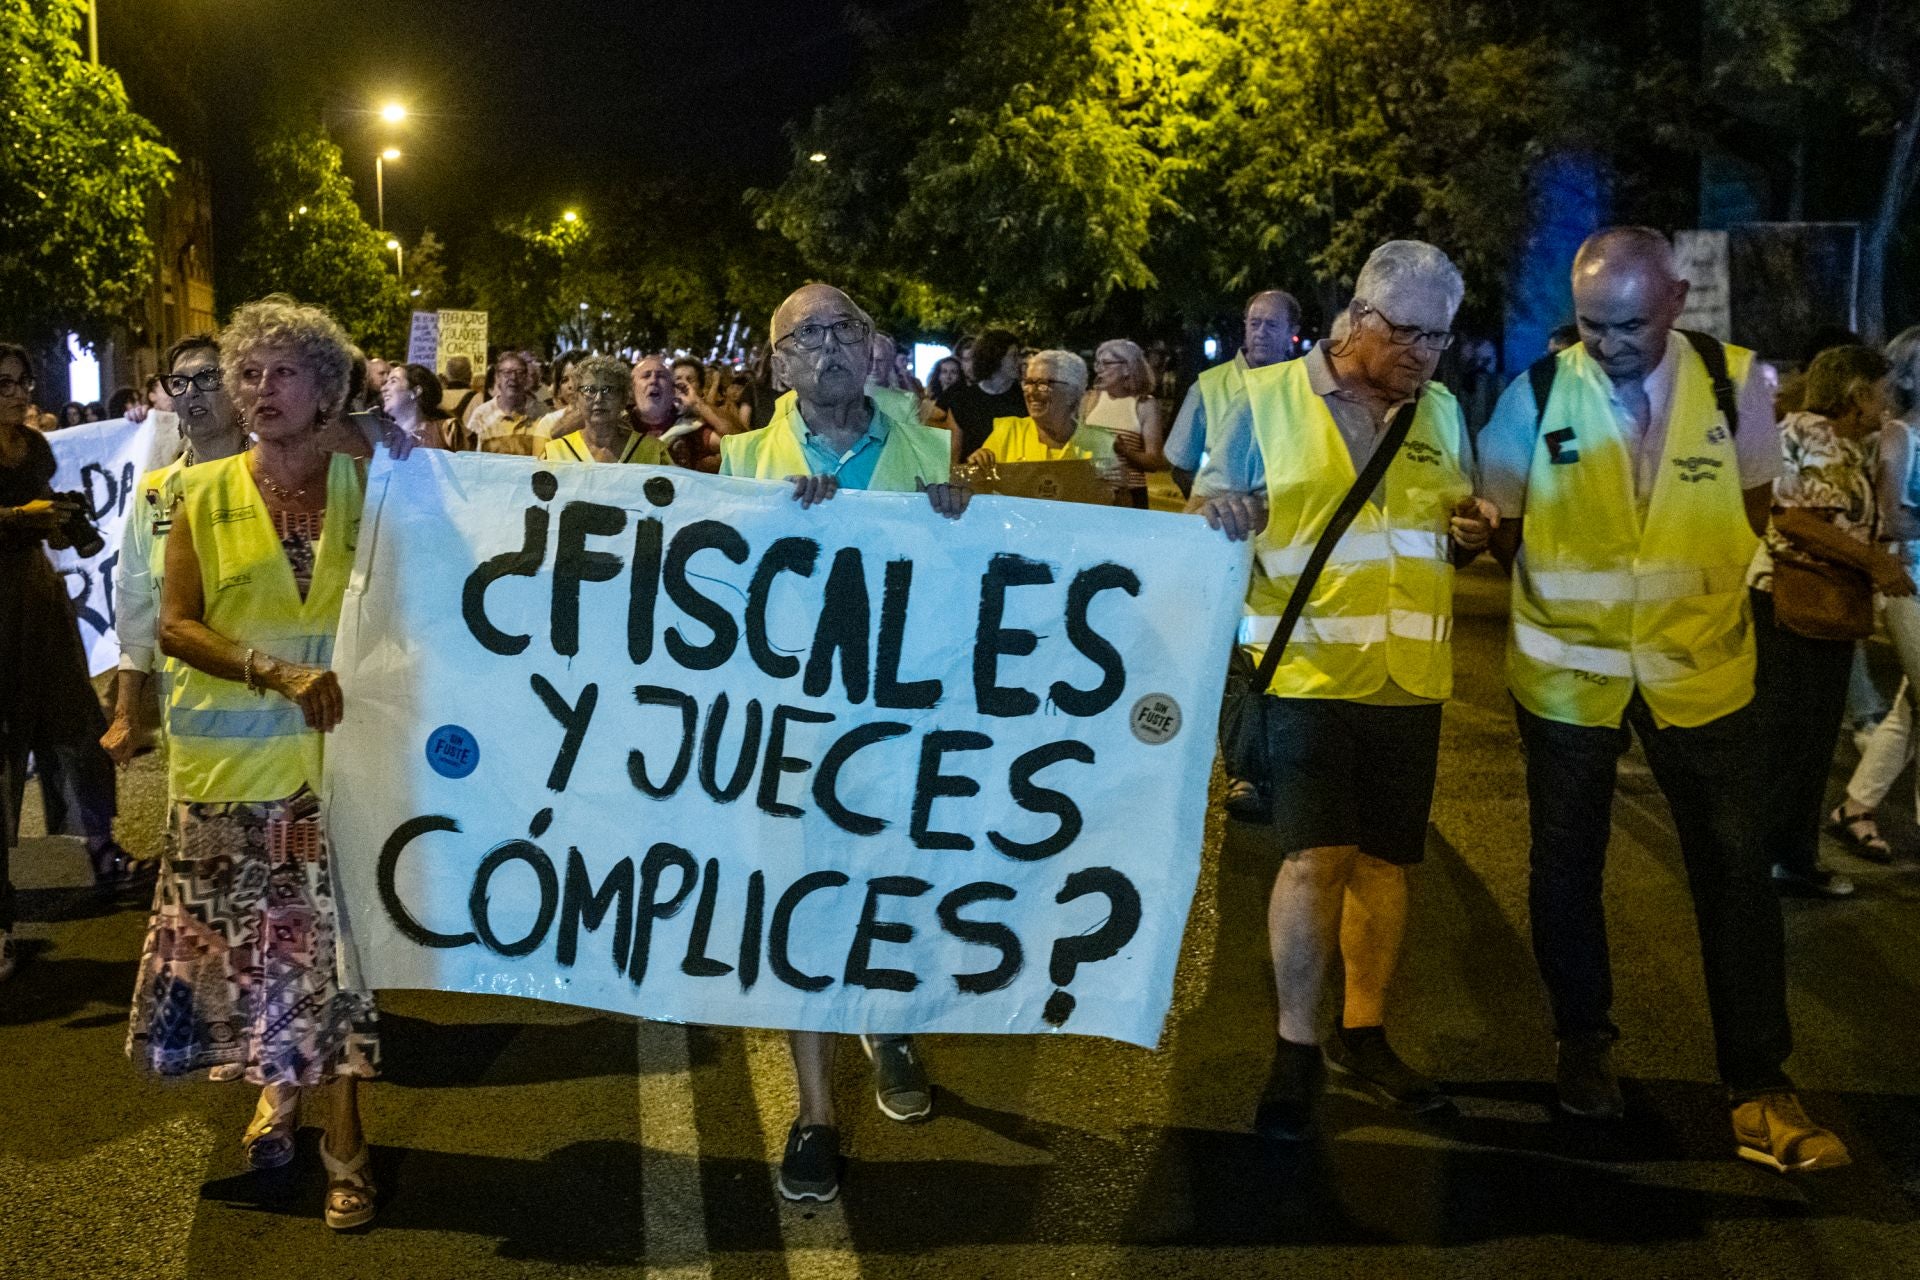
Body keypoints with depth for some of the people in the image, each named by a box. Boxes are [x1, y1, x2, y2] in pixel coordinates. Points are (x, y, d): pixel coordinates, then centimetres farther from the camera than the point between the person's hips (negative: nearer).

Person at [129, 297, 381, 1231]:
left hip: (335, 750, -1)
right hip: (231, 759, 1)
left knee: (333, 937, -1)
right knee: (243, 939, 8)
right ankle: (276, 1086, 32)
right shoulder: (206, 493, 4)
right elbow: (175, 625, -3)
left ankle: (343, 1136, 10)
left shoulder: (362, 487, 3)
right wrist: (275, 672, -15)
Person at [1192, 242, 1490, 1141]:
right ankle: (1296, 1047, 7)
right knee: (1317, 856, -10)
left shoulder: (1441, 412, 12)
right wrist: (1217, 512, -23)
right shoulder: (1268, 398, -2)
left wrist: (1472, 535, -2)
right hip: (1308, 670, -4)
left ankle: (1363, 1034, 26)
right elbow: (1205, 514, 0)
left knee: (1385, 859, 10)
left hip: (1409, 679, 5)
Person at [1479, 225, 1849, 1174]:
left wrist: (1708, 584, 4)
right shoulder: (1536, 395, -12)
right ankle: (1582, 1044, 32)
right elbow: (1500, 522, 4)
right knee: (1566, 869, 12)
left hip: (1701, 668, 0)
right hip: (1566, 669, 0)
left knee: (1736, 873, 2)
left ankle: (1757, 1089, 12)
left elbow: (1754, 499, 9)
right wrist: (1556, 592, 1)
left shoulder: (1736, 383, -9)